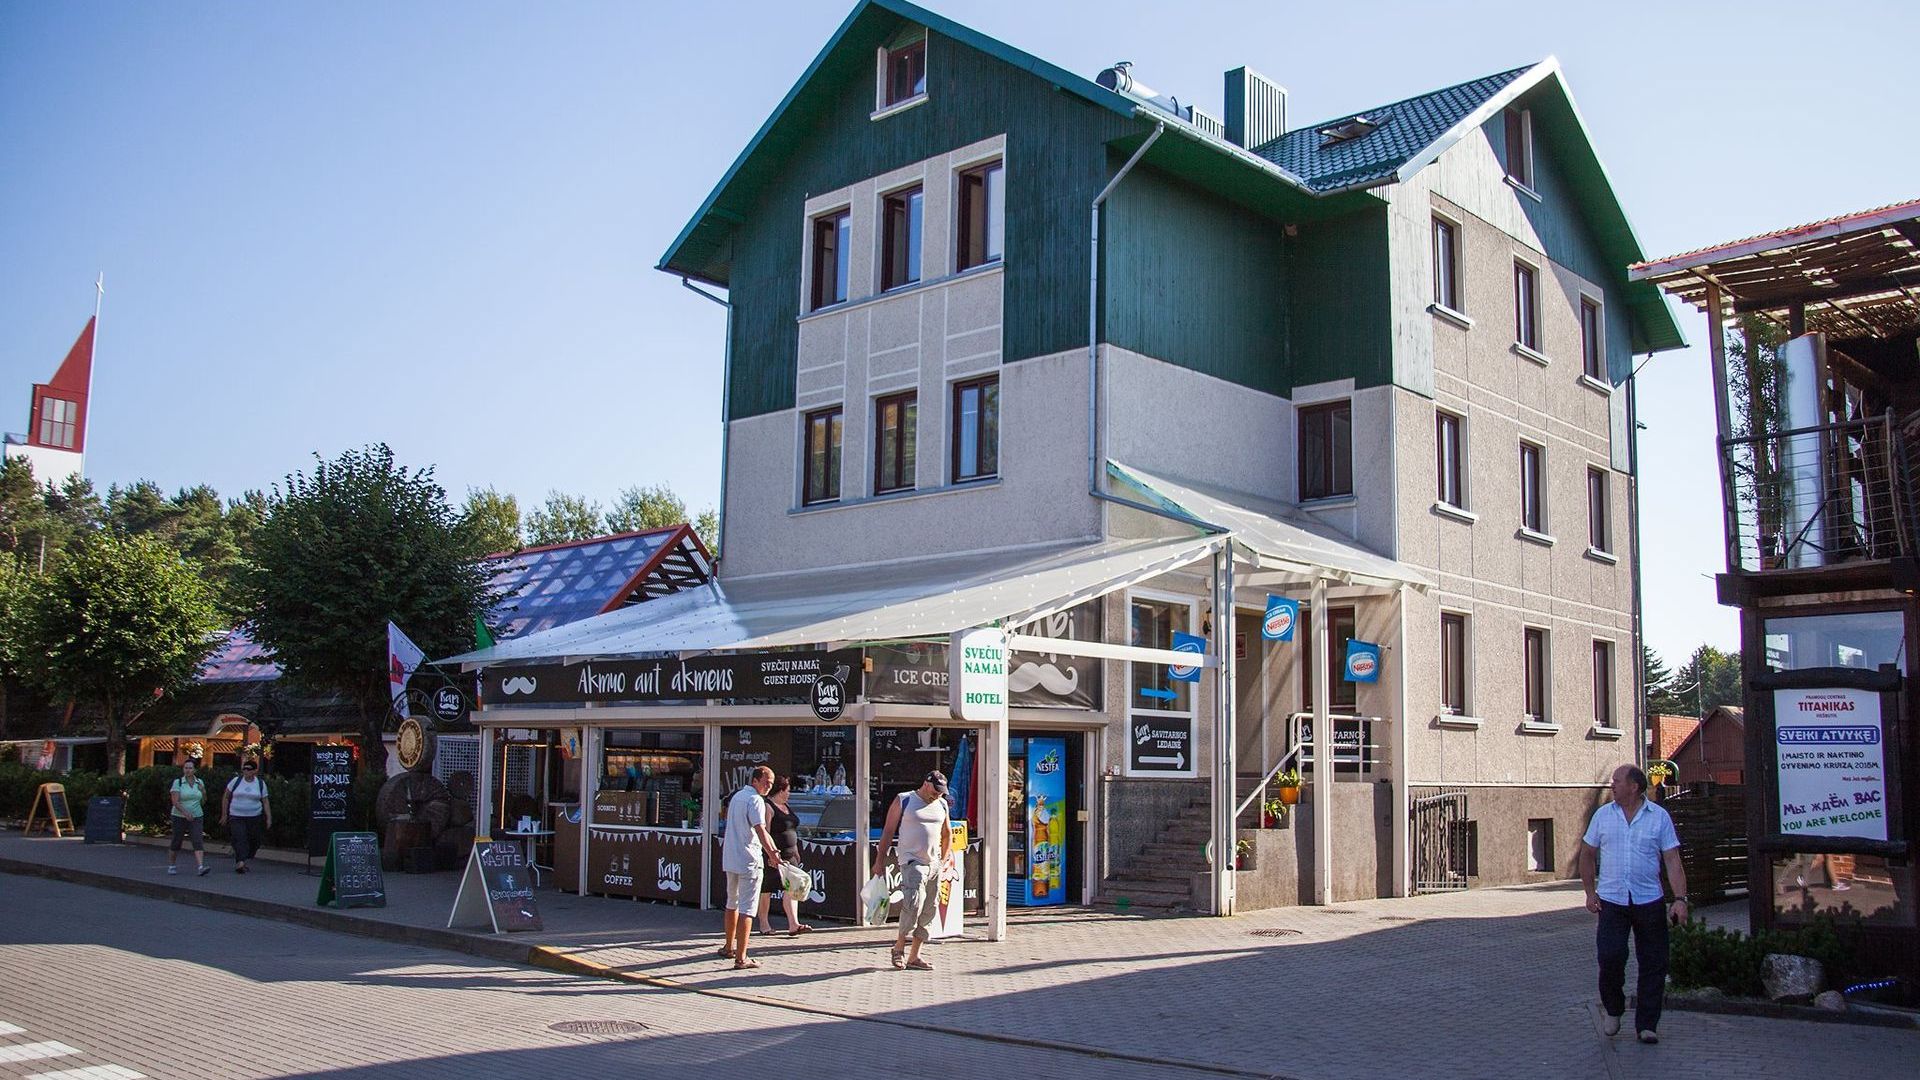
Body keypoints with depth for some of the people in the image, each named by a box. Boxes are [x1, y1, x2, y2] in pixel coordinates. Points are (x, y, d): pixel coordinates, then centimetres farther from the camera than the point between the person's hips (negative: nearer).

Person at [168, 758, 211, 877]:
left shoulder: (200, 782, 7)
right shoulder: (178, 782, -5)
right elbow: (175, 802, -14)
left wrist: (203, 792, -5)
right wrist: (185, 813, -27)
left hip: (197, 817, 2)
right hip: (180, 817, -2)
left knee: (198, 841, -12)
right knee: (176, 842, 7)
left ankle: (201, 867, -22)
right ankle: (171, 866, 27)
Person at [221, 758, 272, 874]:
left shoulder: (261, 784, 4)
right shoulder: (236, 781, 2)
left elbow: (265, 802, 7)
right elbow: (226, 798, 10)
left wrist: (269, 818, 1)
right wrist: (224, 814, 7)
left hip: (254, 817, 2)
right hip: (236, 817, -2)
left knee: (254, 842, 4)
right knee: (240, 840, -17)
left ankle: (245, 861, 22)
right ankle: (240, 862, -26)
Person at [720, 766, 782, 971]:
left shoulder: (736, 796, 16)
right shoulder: (755, 800, -13)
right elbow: (760, 830, -24)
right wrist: (771, 853, -27)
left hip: (730, 859, 9)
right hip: (749, 861, -9)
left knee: (732, 903, 23)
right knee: (747, 909, -7)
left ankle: (729, 946, 39)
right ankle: (740, 958, -10)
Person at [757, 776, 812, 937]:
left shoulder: (786, 807, 16)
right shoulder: (767, 807, -13)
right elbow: (765, 833, -19)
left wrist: (796, 853, 21)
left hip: (790, 854, 8)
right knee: (766, 890, 3)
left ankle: (794, 925, -10)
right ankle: (764, 924, 14)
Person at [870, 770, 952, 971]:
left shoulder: (942, 805, 13)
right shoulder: (904, 801, -1)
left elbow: (947, 834, 25)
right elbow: (888, 831, -1)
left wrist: (945, 858, 15)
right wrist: (879, 860, -4)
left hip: (934, 864, 6)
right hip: (912, 862, -6)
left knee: (929, 910, 4)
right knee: (914, 904, -20)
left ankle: (914, 956, 13)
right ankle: (899, 947, 0)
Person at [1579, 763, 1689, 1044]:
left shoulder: (1659, 816, 0)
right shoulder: (1603, 815, 6)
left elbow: (1673, 860, -2)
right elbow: (1587, 854, 14)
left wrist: (1680, 899, -11)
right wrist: (1590, 892, 9)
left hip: (1649, 902, 0)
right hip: (1611, 900, 1)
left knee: (1653, 964, 3)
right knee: (1610, 957, -9)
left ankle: (1647, 1024, 14)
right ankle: (1613, 1010, 15)